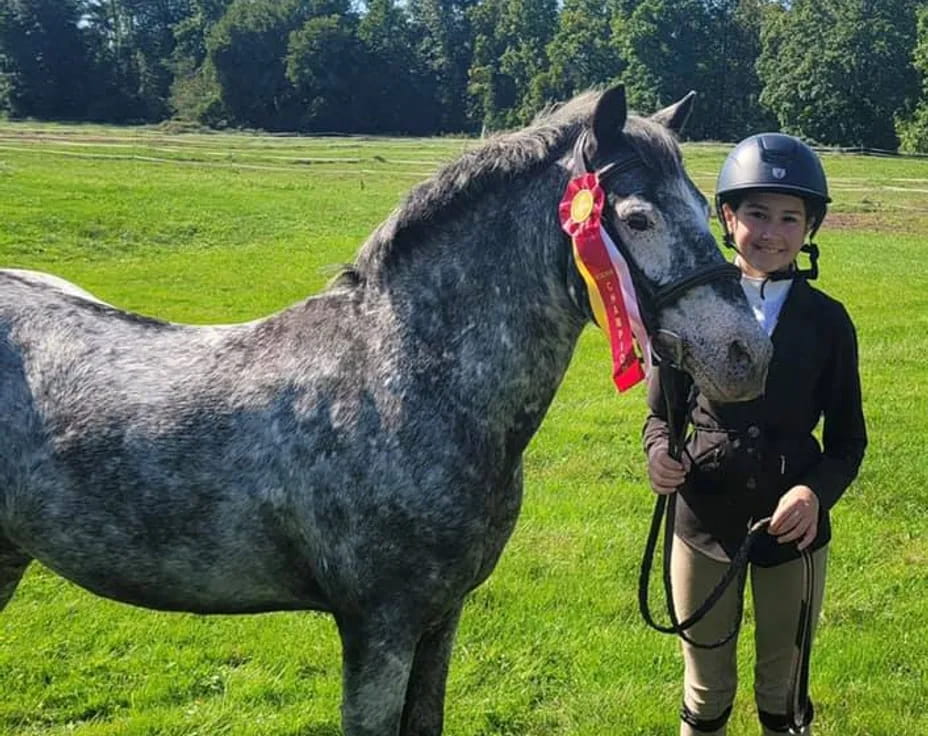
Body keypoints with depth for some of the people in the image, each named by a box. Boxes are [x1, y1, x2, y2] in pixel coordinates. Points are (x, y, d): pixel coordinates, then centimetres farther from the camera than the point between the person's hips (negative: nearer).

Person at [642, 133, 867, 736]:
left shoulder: (827, 320, -6)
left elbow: (848, 438, -2)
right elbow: (661, 411, 3)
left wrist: (818, 490, -22)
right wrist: (660, 452, -19)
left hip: (794, 528, 0)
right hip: (705, 526, 0)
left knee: (783, 686, 19)